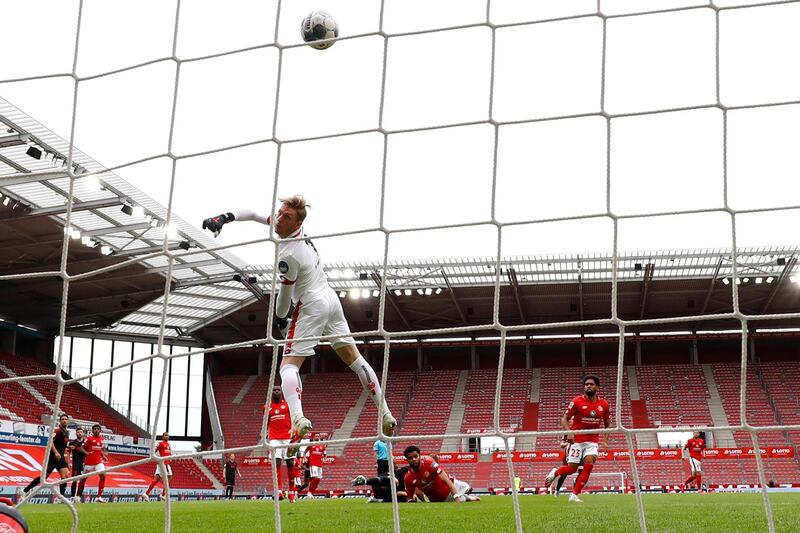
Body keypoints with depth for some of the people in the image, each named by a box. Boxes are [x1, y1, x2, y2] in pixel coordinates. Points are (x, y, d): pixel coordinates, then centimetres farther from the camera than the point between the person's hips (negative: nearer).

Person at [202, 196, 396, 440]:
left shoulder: (288, 256, -23)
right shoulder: (293, 228, 0)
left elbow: (285, 295, -9)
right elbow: (255, 214, 13)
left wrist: (280, 318, 10)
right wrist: (226, 217, 2)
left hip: (311, 306, -9)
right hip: (331, 299, 9)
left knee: (288, 365, -9)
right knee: (354, 358, 12)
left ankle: (297, 418, -33)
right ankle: (385, 413, 13)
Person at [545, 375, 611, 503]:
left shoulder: (603, 404, 3)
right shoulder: (577, 401, -7)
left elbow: (607, 423, 15)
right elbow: (564, 419, -5)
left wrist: (605, 437, -2)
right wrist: (569, 432, -23)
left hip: (593, 441, 2)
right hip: (577, 440, -2)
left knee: (589, 464, -18)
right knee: (572, 469, -3)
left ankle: (574, 495, -7)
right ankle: (554, 472, 32)